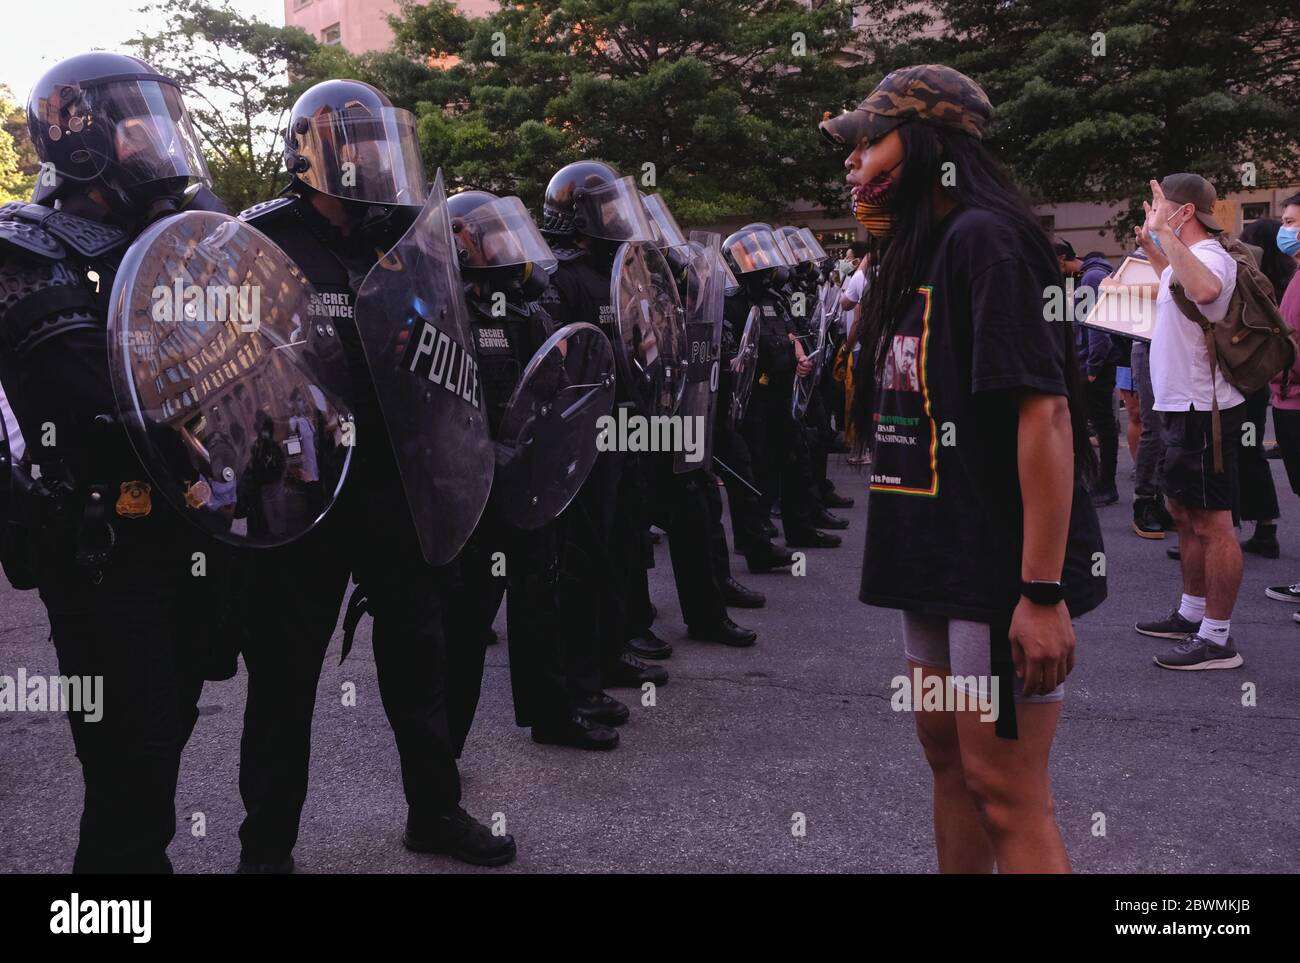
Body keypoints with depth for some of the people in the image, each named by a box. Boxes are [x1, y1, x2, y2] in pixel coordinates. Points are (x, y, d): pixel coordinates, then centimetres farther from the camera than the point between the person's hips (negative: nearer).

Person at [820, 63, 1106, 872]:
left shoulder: (984, 237, -14)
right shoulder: (921, 252, 15)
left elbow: (1045, 411, -22)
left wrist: (1044, 592, -26)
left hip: (1002, 565, -9)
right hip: (942, 560, 9)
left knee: (1005, 791, -4)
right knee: (949, 759, 16)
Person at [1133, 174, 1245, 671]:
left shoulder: (1210, 256, -18)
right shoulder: (1190, 257, 14)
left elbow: (1204, 289, -44)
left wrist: (1164, 233, -38)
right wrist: (1152, 248, 28)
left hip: (1203, 411, -11)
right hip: (1183, 407, 11)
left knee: (1212, 522, -6)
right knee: (1185, 513, 20)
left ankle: (1217, 639, -1)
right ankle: (1191, 614, 32)